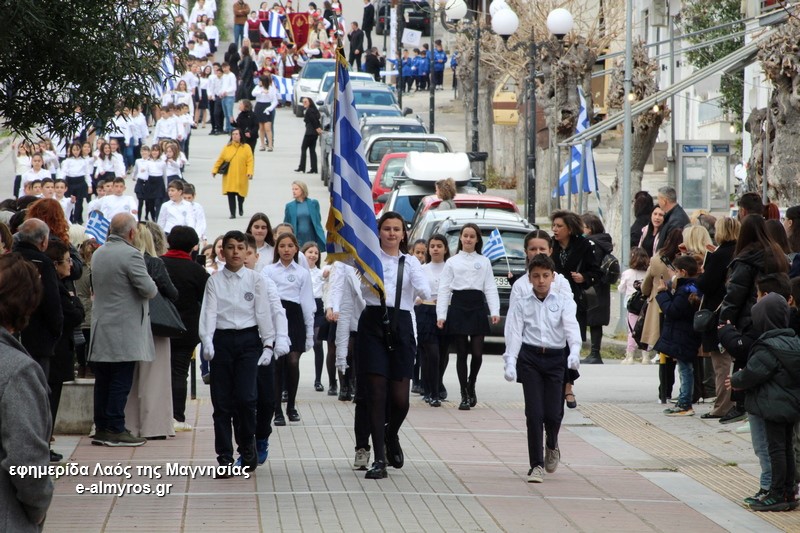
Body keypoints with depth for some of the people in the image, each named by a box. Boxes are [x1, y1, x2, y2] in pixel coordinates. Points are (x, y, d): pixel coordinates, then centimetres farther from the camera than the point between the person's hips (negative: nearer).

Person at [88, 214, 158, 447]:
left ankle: (101, 428, 13)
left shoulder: (98, 254, 10)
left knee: (103, 381, 10)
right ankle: (115, 430, -5)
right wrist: (152, 287, 5)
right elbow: (148, 289, -17)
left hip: (101, 330, 8)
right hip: (125, 329, -8)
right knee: (121, 382, -4)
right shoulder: (130, 255, -15)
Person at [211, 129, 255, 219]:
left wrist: (249, 172, -16)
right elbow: (220, 160, 7)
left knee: (240, 194, 4)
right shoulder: (227, 147, 6)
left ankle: (241, 208, 36)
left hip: (241, 177, -1)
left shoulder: (246, 147, 0)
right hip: (229, 177, 1)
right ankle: (232, 213, 4)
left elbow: (250, 161, -5)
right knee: (231, 195, -4)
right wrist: (214, 170, 0)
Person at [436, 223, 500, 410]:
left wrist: (495, 311, -6)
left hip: (477, 306, 0)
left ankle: (471, 385, 20)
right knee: (461, 353, 1)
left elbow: (490, 288, 6)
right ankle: (465, 395, 7)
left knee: (477, 352, -6)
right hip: (458, 306, 0)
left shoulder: (484, 262, 12)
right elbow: (444, 289, 5)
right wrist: (441, 314, -4)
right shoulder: (452, 262, 10)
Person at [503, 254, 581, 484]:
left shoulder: (564, 302, 7)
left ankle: (552, 445, 32)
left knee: (553, 413, -3)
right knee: (534, 413, -6)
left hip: (555, 359, 0)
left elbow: (571, 327, -8)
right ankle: (537, 465, 1)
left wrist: (574, 352, -26)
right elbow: (514, 333, -1)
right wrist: (510, 363, -14)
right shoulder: (521, 304, 7)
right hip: (529, 357, 0)